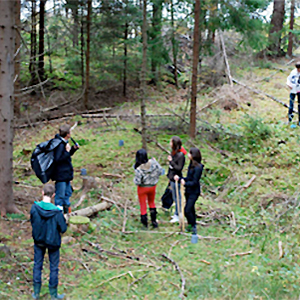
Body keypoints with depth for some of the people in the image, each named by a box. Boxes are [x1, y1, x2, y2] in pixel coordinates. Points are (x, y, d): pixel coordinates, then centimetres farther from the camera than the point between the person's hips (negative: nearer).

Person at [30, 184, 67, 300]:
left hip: (38, 241, 2)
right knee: (54, 267, 14)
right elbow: (63, 229, -16)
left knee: (37, 265, 18)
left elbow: (32, 221, -2)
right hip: (53, 242, -2)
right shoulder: (57, 212, -25)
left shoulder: (34, 207, -18)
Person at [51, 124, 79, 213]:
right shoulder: (59, 144, -23)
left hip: (66, 174, 10)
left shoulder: (64, 142, 8)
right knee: (60, 195, -1)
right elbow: (57, 159, -26)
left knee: (68, 192, 21)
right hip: (61, 175, -10)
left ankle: (67, 209, 34)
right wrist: (67, 151, -25)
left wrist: (74, 148, 8)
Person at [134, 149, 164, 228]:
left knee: (143, 205, 15)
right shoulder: (153, 163, -20)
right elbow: (160, 171, -9)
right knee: (152, 203, 27)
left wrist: (134, 179, -5)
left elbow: (137, 182, -26)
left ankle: (145, 222, 27)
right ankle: (154, 221, 28)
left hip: (142, 188, -4)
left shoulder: (138, 169, -30)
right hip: (152, 186, 4)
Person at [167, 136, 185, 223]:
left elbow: (179, 168, -22)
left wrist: (171, 161, -23)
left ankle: (178, 216, 13)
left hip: (176, 179, -9)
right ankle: (176, 214, 31)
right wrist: (169, 175, 18)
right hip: (172, 178, 9)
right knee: (175, 197, 19)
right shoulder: (173, 152, 5)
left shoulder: (180, 155, -21)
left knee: (177, 197, 2)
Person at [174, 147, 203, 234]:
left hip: (194, 192, -9)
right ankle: (191, 226, 29)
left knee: (187, 210, -10)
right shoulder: (191, 164, 7)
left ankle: (193, 227, 7)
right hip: (188, 191, 9)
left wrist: (185, 183, -24)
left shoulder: (198, 167, -21)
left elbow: (194, 182, -21)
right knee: (190, 209, 17)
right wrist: (179, 178, -2)